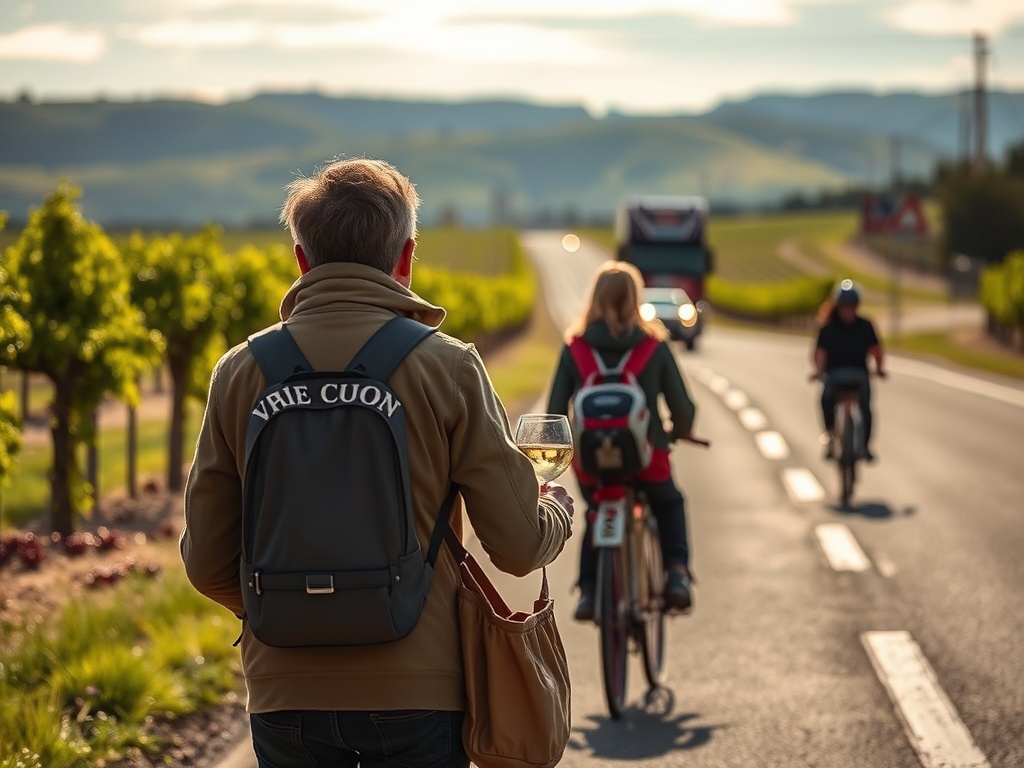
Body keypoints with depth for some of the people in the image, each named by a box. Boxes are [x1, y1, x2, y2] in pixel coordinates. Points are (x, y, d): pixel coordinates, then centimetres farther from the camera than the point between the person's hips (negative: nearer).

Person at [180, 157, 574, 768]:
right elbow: (519, 545, -6)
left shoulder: (242, 371, -1)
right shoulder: (447, 366, -6)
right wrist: (559, 510, 18)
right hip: (417, 691, -2)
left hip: (285, 694, 2)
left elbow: (207, 564, 2)